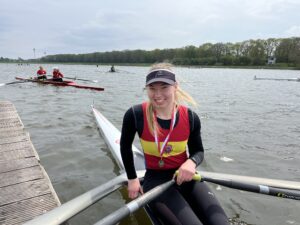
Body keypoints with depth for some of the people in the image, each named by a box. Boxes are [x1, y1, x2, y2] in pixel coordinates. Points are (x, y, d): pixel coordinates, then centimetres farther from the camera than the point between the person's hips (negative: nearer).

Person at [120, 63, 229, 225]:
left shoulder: (190, 118, -9)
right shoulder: (135, 115, -15)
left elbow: (198, 151, 6)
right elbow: (125, 146, 4)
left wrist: (191, 162, -17)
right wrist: (132, 179, 6)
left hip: (185, 177, 3)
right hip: (156, 179, -2)